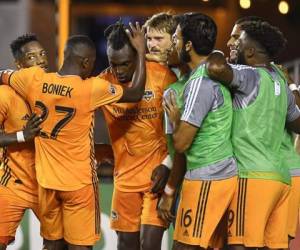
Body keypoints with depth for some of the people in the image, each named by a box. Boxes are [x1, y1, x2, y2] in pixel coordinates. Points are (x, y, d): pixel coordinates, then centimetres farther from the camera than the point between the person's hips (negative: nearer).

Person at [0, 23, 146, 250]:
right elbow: (136, 94, -6)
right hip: (80, 182, -4)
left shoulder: (35, 79, -6)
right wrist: (141, 51, 2)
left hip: (47, 181, 4)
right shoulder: (92, 89, -16)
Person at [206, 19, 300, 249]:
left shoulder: (251, 77, -5)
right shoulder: (280, 81, 19)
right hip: (280, 175, 9)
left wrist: (215, 56, -3)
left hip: (255, 175, -9)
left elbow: (216, 68, -25)